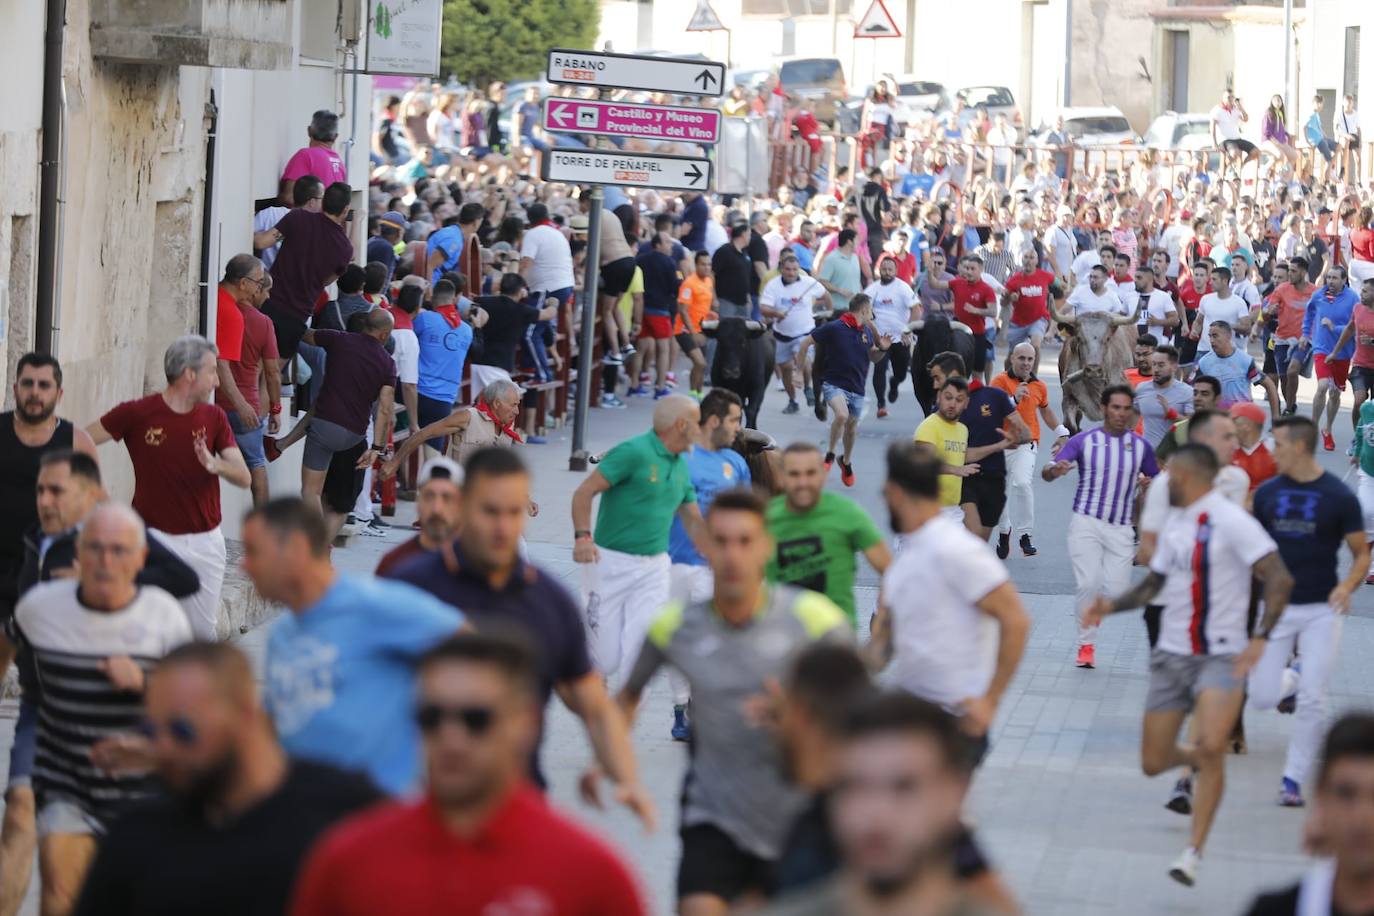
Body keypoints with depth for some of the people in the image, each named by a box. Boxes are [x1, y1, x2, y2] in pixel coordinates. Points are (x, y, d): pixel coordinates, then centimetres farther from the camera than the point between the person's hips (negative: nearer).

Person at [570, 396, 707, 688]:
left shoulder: (682, 466, 13)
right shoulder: (634, 452, -10)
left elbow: (693, 522, 23)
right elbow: (584, 492, -13)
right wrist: (582, 536, -26)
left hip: (654, 569, 6)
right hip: (610, 564, -6)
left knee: (638, 652, -9)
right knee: (606, 660, -3)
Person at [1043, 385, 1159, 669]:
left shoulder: (1141, 446, 8)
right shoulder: (1084, 441, 1)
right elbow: (1047, 472, -8)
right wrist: (1055, 470, -33)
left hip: (1121, 529, 2)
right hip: (1086, 523, -2)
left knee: (1116, 590, -6)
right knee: (1087, 584, -13)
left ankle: (1093, 608, 28)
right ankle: (1086, 643, 2)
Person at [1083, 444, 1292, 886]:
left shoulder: (1230, 521, -12)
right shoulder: (1174, 527, 12)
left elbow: (1279, 578, -18)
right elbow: (1154, 583, 25)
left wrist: (1260, 637, -26)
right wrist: (1111, 606, 8)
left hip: (1222, 656, -7)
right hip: (1171, 655, 7)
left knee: (1211, 749, -25)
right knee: (1153, 763, 5)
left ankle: (1194, 851, -14)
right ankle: (1192, 761, 40)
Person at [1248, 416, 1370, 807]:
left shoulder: (1339, 497, -7)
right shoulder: (1267, 493, 3)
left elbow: (1361, 553, -1)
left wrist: (1347, 586, -19)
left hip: (1321, 610, -3)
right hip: (1277, 606, 3)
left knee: (1312, 698, -9)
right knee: (1262, 698, -3)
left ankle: (1293, 779, 4)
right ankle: (1291, 677, 32)